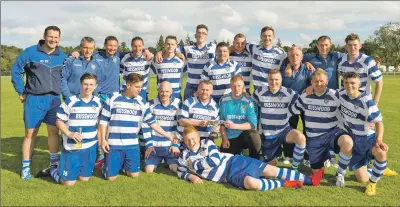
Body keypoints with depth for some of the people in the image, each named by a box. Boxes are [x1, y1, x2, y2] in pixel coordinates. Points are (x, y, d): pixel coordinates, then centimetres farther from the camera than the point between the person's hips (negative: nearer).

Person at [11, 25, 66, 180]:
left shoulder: (62, 55, 5)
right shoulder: (30, 52, -6)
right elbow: (15, 70, -1)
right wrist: (21, 92, -2)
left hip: (54, 100, 3)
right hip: (34, 99, -3)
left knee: (54, 131, 10)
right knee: (30, 133, 2)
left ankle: (54, 163, 25)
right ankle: (26, 167, 14)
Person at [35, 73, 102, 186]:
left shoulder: (98, 102, 1)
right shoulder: (70, 101, -11)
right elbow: (59, 121, -5)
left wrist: (99, 137, 9)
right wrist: (69, 134, -20)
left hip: (90, 147, 4)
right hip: (72, 147, -4)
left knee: (84, 178, 11)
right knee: (69, 182, -2)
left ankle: (61, 166, 37)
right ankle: (52, 170, 29)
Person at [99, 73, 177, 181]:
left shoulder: (141, 103, 3)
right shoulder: (113, 99, -3)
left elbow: (152, 122, 7)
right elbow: (104, 120, 2)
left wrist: (168, 135, 4)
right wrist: (103, 139, -5)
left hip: (132, 144, 3)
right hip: (114, 144, -2)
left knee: (134, 174, 2)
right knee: (111, 177, -2)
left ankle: (123, 164, 31)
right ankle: (106, 162, 30)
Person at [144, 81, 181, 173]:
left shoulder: (178, 104, -3)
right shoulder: (151, 104, -3)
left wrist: (176, 144, -5)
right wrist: (149, 144, -4)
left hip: (171, 145, 0)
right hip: (154, 145, 1)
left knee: (175, 168, -12)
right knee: (149, 170, -8)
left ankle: (168, 161, 23)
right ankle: (157, 161, 26)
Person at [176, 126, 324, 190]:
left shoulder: (207, 143, -2)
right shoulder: (184, 157, 4)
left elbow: (216, 160, -13)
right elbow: (180, 172, 16)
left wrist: (196, 164, -9)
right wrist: (191, 176, -5)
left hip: (234, 162, 1)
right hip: (228, 176, -1)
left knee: (271, 170, -6)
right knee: (251, 183, -34)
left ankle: (310, 180, 0)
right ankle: (284, 184, -11)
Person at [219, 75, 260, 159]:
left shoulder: (248, 101, -11)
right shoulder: (224, 100, -3)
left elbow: (253, 123, -17)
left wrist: (234, 126, -29)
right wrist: (224, 139, -4)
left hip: (245, 136, -3)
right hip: (229, 138, 3)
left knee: (253, 135, -34)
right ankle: (238, 153, 32)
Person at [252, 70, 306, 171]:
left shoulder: (289, 93, -8)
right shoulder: (260, 92, -6)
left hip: (283, 130, 0)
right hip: (266, 135, 1)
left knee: (301, 138, -33)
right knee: (271, 165, 8)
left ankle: (294, 168, -13)